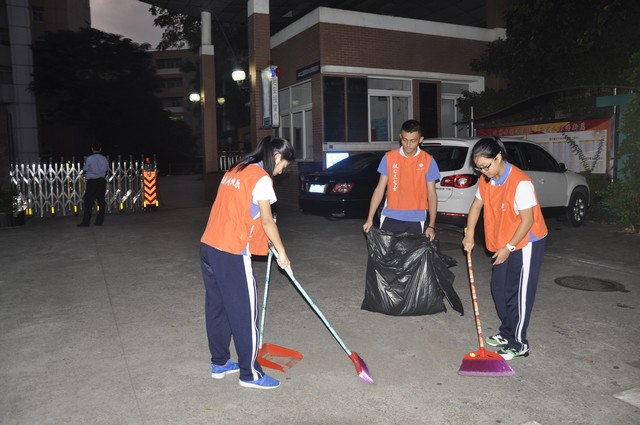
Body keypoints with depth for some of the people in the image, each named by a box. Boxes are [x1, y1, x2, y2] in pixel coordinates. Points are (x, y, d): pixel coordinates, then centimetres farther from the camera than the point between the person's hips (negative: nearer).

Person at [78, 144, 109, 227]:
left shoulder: (89, 158, -8)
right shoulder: (104, 159, 6)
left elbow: (85, 170, -3)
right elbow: (106, 170, 8)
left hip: (92, 181, -4)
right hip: (102, 181, 4)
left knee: (88, 202, -3)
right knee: (101, 201, 6)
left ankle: (86, 222, -5)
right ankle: (99, 221, 7)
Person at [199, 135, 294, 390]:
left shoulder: (236, 170, 16)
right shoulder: (261, 178, -9)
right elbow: (267, 221, -8)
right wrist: (281, 252, 3)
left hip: (208, 246, 9)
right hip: (231, 254, -9)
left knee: (217, 307, 17)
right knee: (244, 312, 1)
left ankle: (219, 363, 31)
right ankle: (249, 373, 12)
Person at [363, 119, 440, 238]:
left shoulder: (428, 161, -3)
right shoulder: (389, 158, -2)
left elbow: (432, 194, -1)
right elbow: (380, 189, 0)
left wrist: (431, 225, -7)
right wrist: (370, 219, -5)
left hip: (415, 220, 0)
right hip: (391, 218, 1)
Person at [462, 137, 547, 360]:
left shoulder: (520, 182, -27)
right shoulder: (487, 180, -1)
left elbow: (528, 220, -24)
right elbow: (476, 205, 11)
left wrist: (508, 247, -20)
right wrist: (469, 235, 2)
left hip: (526, 243, -8)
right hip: (504, 244, 9)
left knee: (519, 294, -2)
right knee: (499, 287, 15)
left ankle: (518, 344, 9)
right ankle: (507, 333, 31)